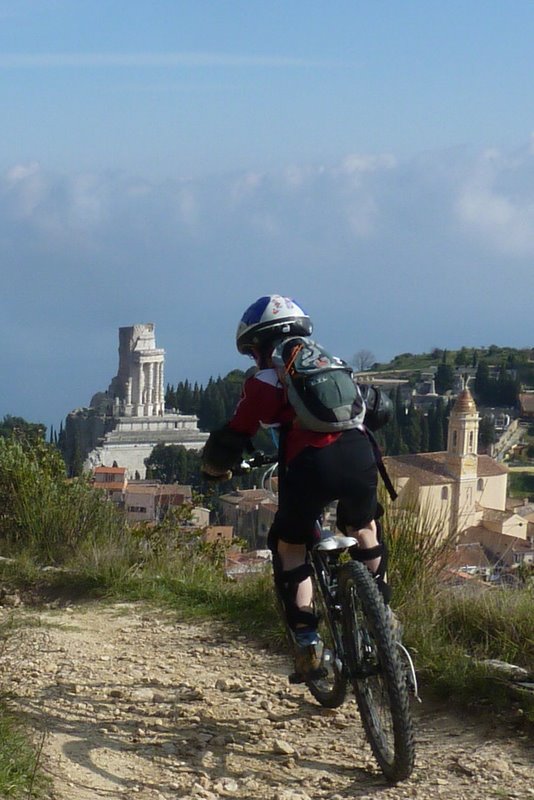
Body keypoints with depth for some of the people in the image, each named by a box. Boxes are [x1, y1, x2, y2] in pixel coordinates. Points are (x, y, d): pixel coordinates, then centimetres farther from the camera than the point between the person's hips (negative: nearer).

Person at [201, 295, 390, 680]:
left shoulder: (265, 381, 12)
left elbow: (230, 441, 12)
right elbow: (373, 410, 38)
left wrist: (214, 468, 33)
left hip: (310, 465, -4)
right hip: (360, 458, 4)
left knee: (289, 547, 19)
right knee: (363, 528, 33)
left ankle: (307, 641, 8)